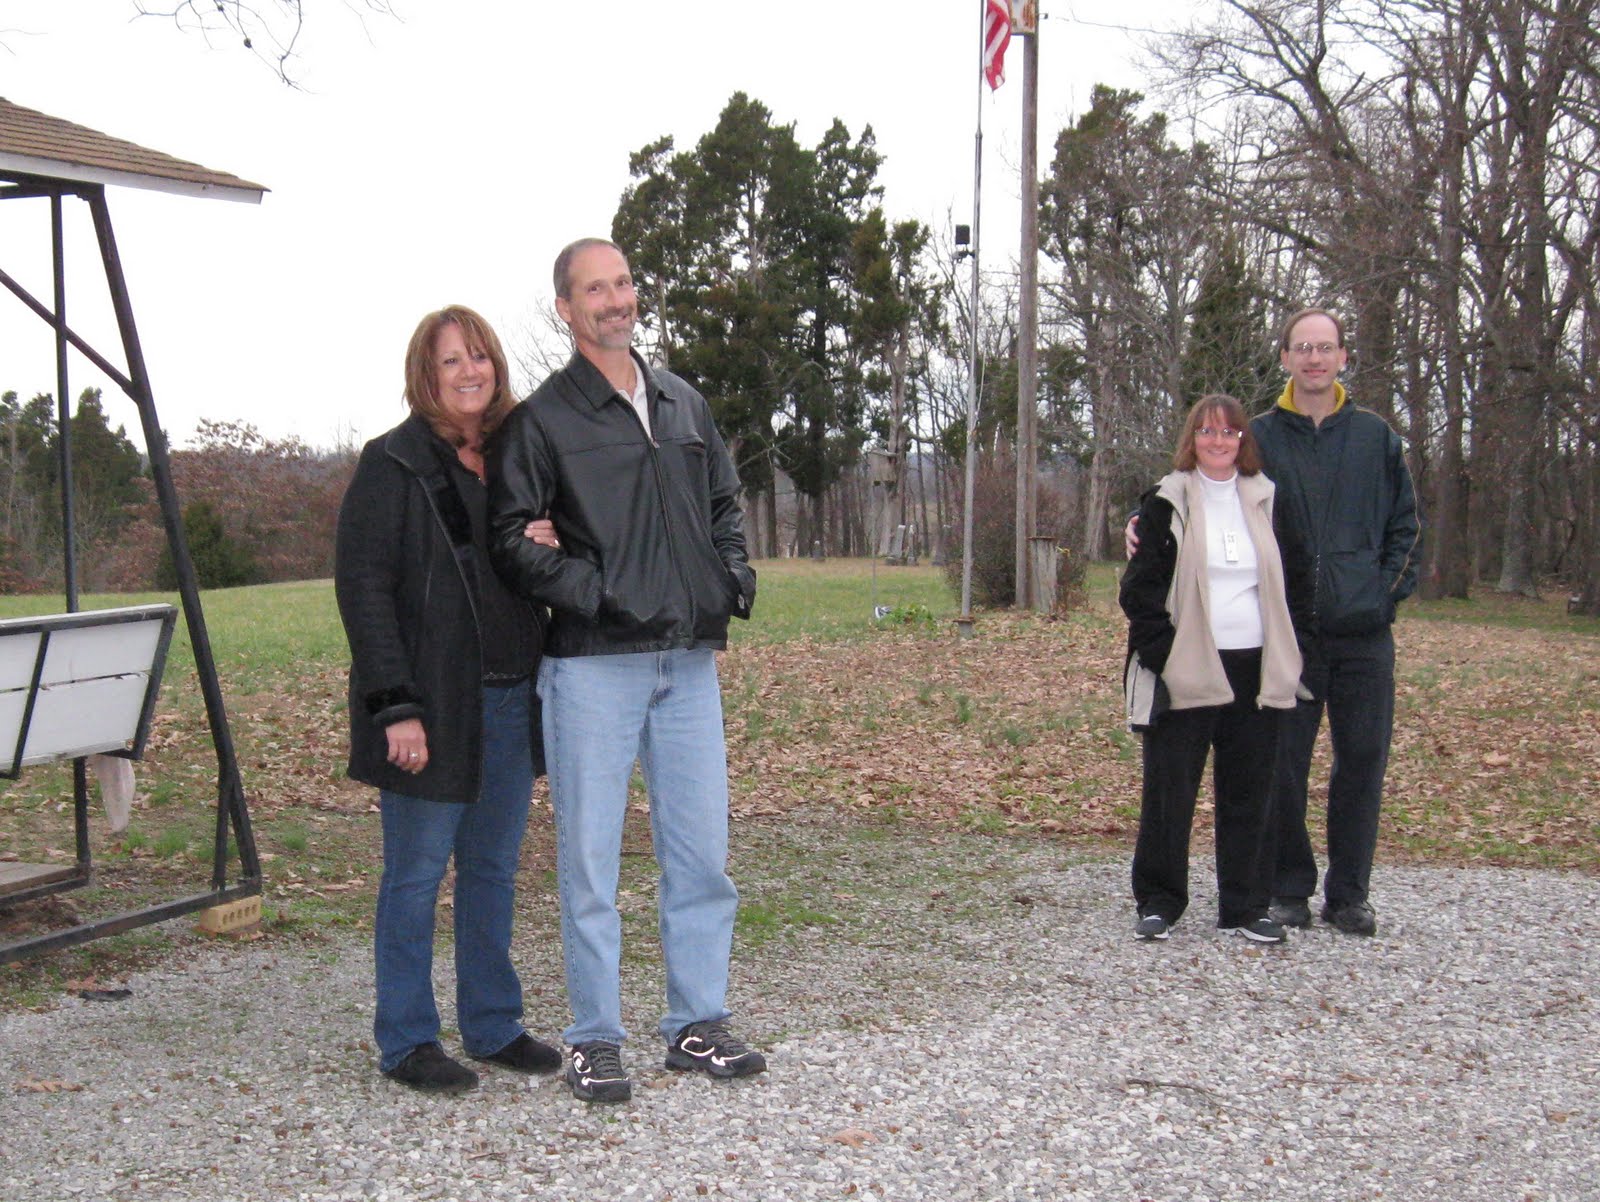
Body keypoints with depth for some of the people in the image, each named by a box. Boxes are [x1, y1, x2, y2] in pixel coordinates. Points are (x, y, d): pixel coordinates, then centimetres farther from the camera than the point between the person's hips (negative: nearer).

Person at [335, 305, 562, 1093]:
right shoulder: (394, 464, -6)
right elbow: (362, 585, -12)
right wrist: (394, 706, -19)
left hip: (510, 702, 6)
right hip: (434, 703, -6)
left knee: (494, 868, 13)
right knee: (416, 874, 2)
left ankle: (494, 1026, 24)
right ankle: (406, 1043, 13)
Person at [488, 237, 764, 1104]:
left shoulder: (685, 405, 15)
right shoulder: (542, 419, -1)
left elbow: (724, 504, 25)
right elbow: (506, 538, -5)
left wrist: (735, 575, 9)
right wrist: (587, 591, -14)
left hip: (689, 659, 5)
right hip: (594, 665, -5)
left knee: (702, 849, 7)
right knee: (590, 854, 0)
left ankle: (697, 1023, 20)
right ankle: (595, 1039, 11)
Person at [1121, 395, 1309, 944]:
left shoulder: (1267, 501, 11)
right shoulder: (1167, 503, 0)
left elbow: (1295, 582, 15)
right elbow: (1139, 590, -3)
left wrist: (1285, 654, 5)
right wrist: (1164, 653, -12)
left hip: (1255, 672, 3)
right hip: (1187, 673, -3)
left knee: (1249, 793, 7)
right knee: (1169, 790, 0)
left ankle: (1245, 907, 17)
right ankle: (1158, 902, 11)